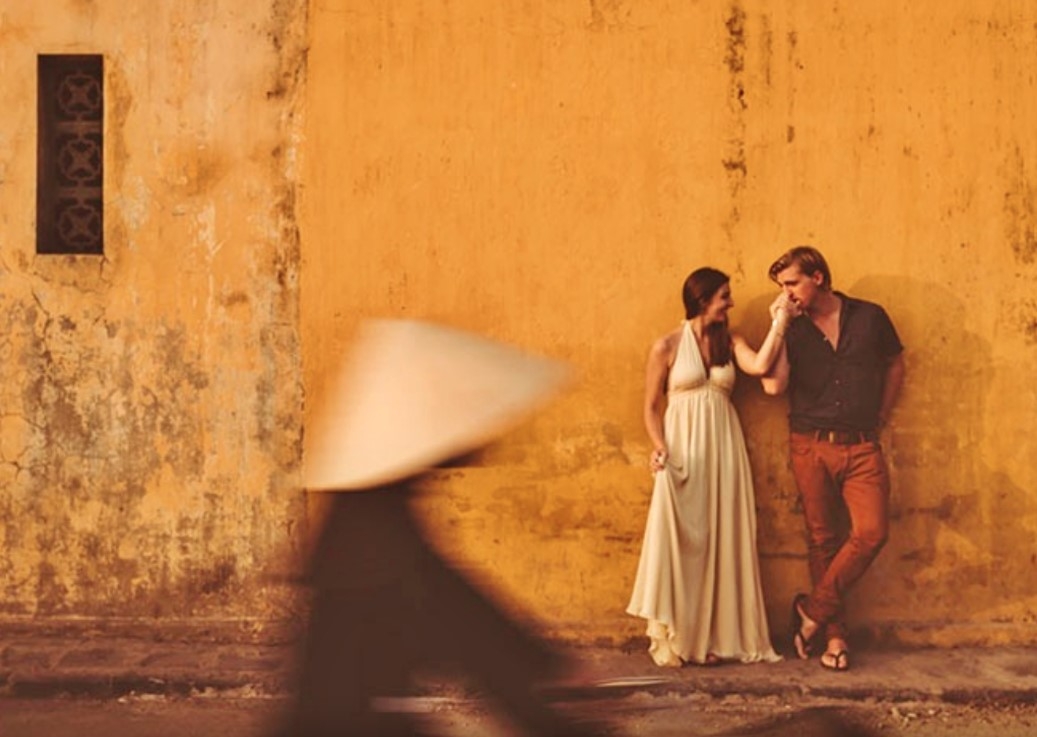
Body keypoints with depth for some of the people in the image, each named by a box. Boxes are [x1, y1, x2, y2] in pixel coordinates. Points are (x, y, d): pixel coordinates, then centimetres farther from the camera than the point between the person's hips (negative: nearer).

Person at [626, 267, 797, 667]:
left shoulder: (730, 342, 8)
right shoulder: (667, 346, -1)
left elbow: (761, 365, -12)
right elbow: (651, 406, 1)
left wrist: (780, 321, -8)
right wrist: (660, 448, -13)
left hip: (723, 449, 4)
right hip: (682, 451, -3)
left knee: (720, 541, 4)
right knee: (677, 540, -5)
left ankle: (712, 636, 14)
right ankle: (670, 637, 5)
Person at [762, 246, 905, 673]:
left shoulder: (869, 317, 3)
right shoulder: (792, 332, 3)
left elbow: (895, 365, 17)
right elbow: (773, 385, -12)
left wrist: (881, 416, 10)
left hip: (862, 447, 0)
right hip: (811, 446, 0)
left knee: (872, 532, -13)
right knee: (823, 540, 5)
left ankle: (814, 610, 4)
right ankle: (834, 634, 14)